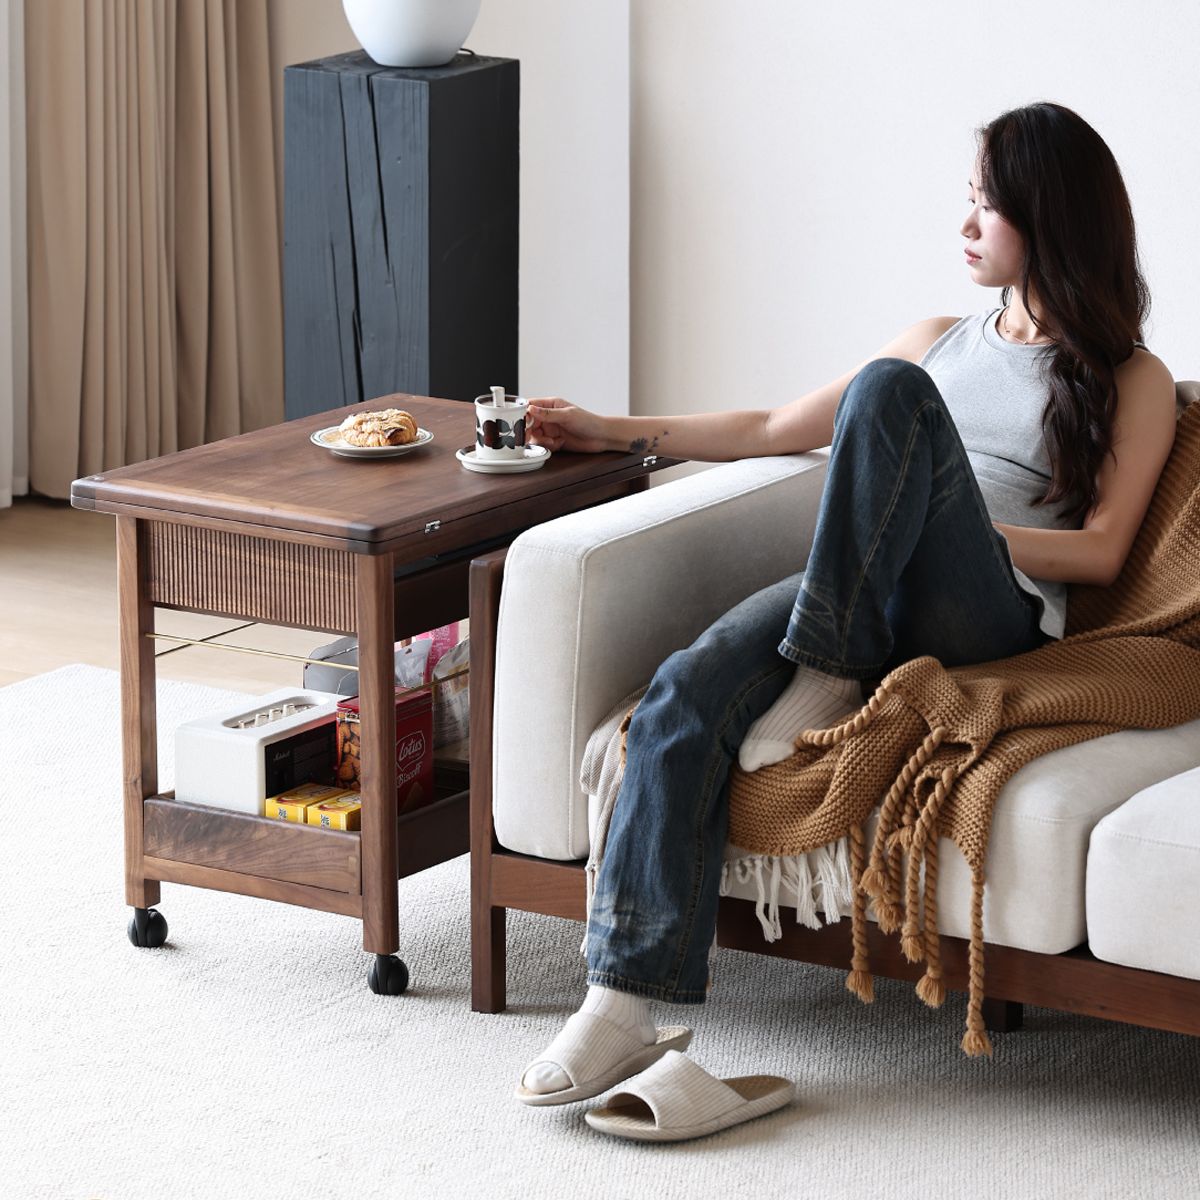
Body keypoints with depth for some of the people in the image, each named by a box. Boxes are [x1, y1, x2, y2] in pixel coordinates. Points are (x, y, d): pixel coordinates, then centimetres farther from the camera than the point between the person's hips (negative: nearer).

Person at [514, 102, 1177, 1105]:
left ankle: (829, 679, -28)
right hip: (858, 602, 5)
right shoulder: (944, 340, 29)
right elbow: (778, 429, 30)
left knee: (890, 389, -30)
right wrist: (619, 434, 25)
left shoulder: (1131, 382, 14)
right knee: (686, 696, -28)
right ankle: (625, 1005, -35)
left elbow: (1102, 551, 3)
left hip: (992, 619, -4)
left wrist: (968, 538, -9)